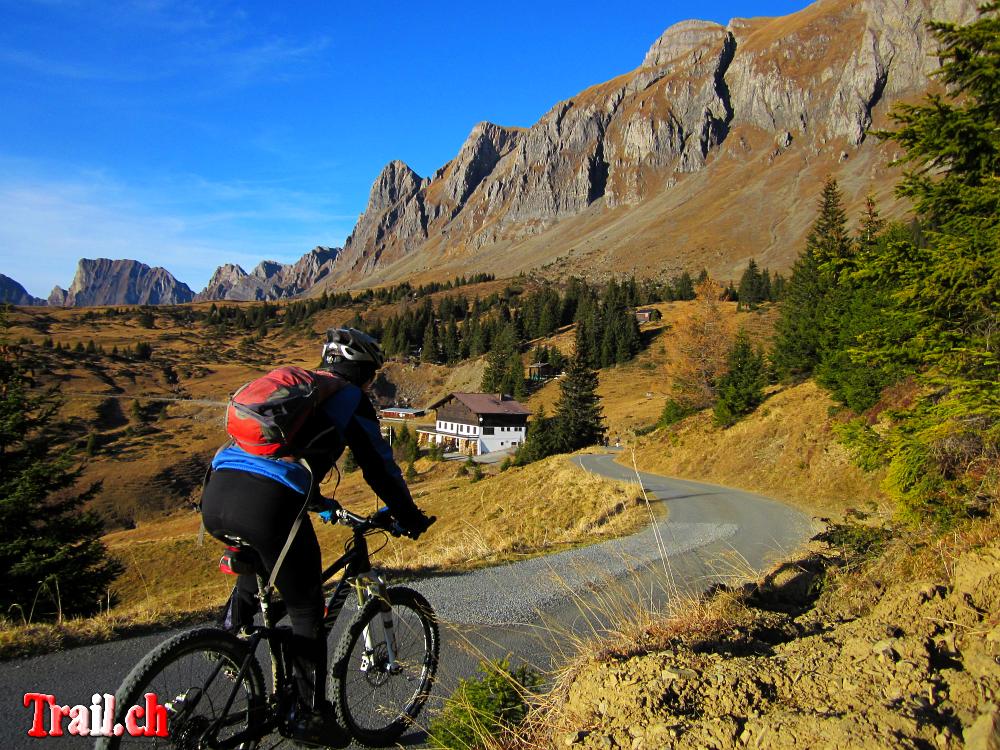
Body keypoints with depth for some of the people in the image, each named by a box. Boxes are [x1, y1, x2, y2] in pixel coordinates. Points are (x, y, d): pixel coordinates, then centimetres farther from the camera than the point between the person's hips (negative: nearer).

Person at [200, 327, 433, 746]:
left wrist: (319, 502, 52)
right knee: (307, 612, 14)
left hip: (215, 496, 7)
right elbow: (380, 468, 14)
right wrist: (409, 518, 29)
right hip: (269, 506, -7)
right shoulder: (351, 399, 12)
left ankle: (231, 633, 30)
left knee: (260, 560, 41)